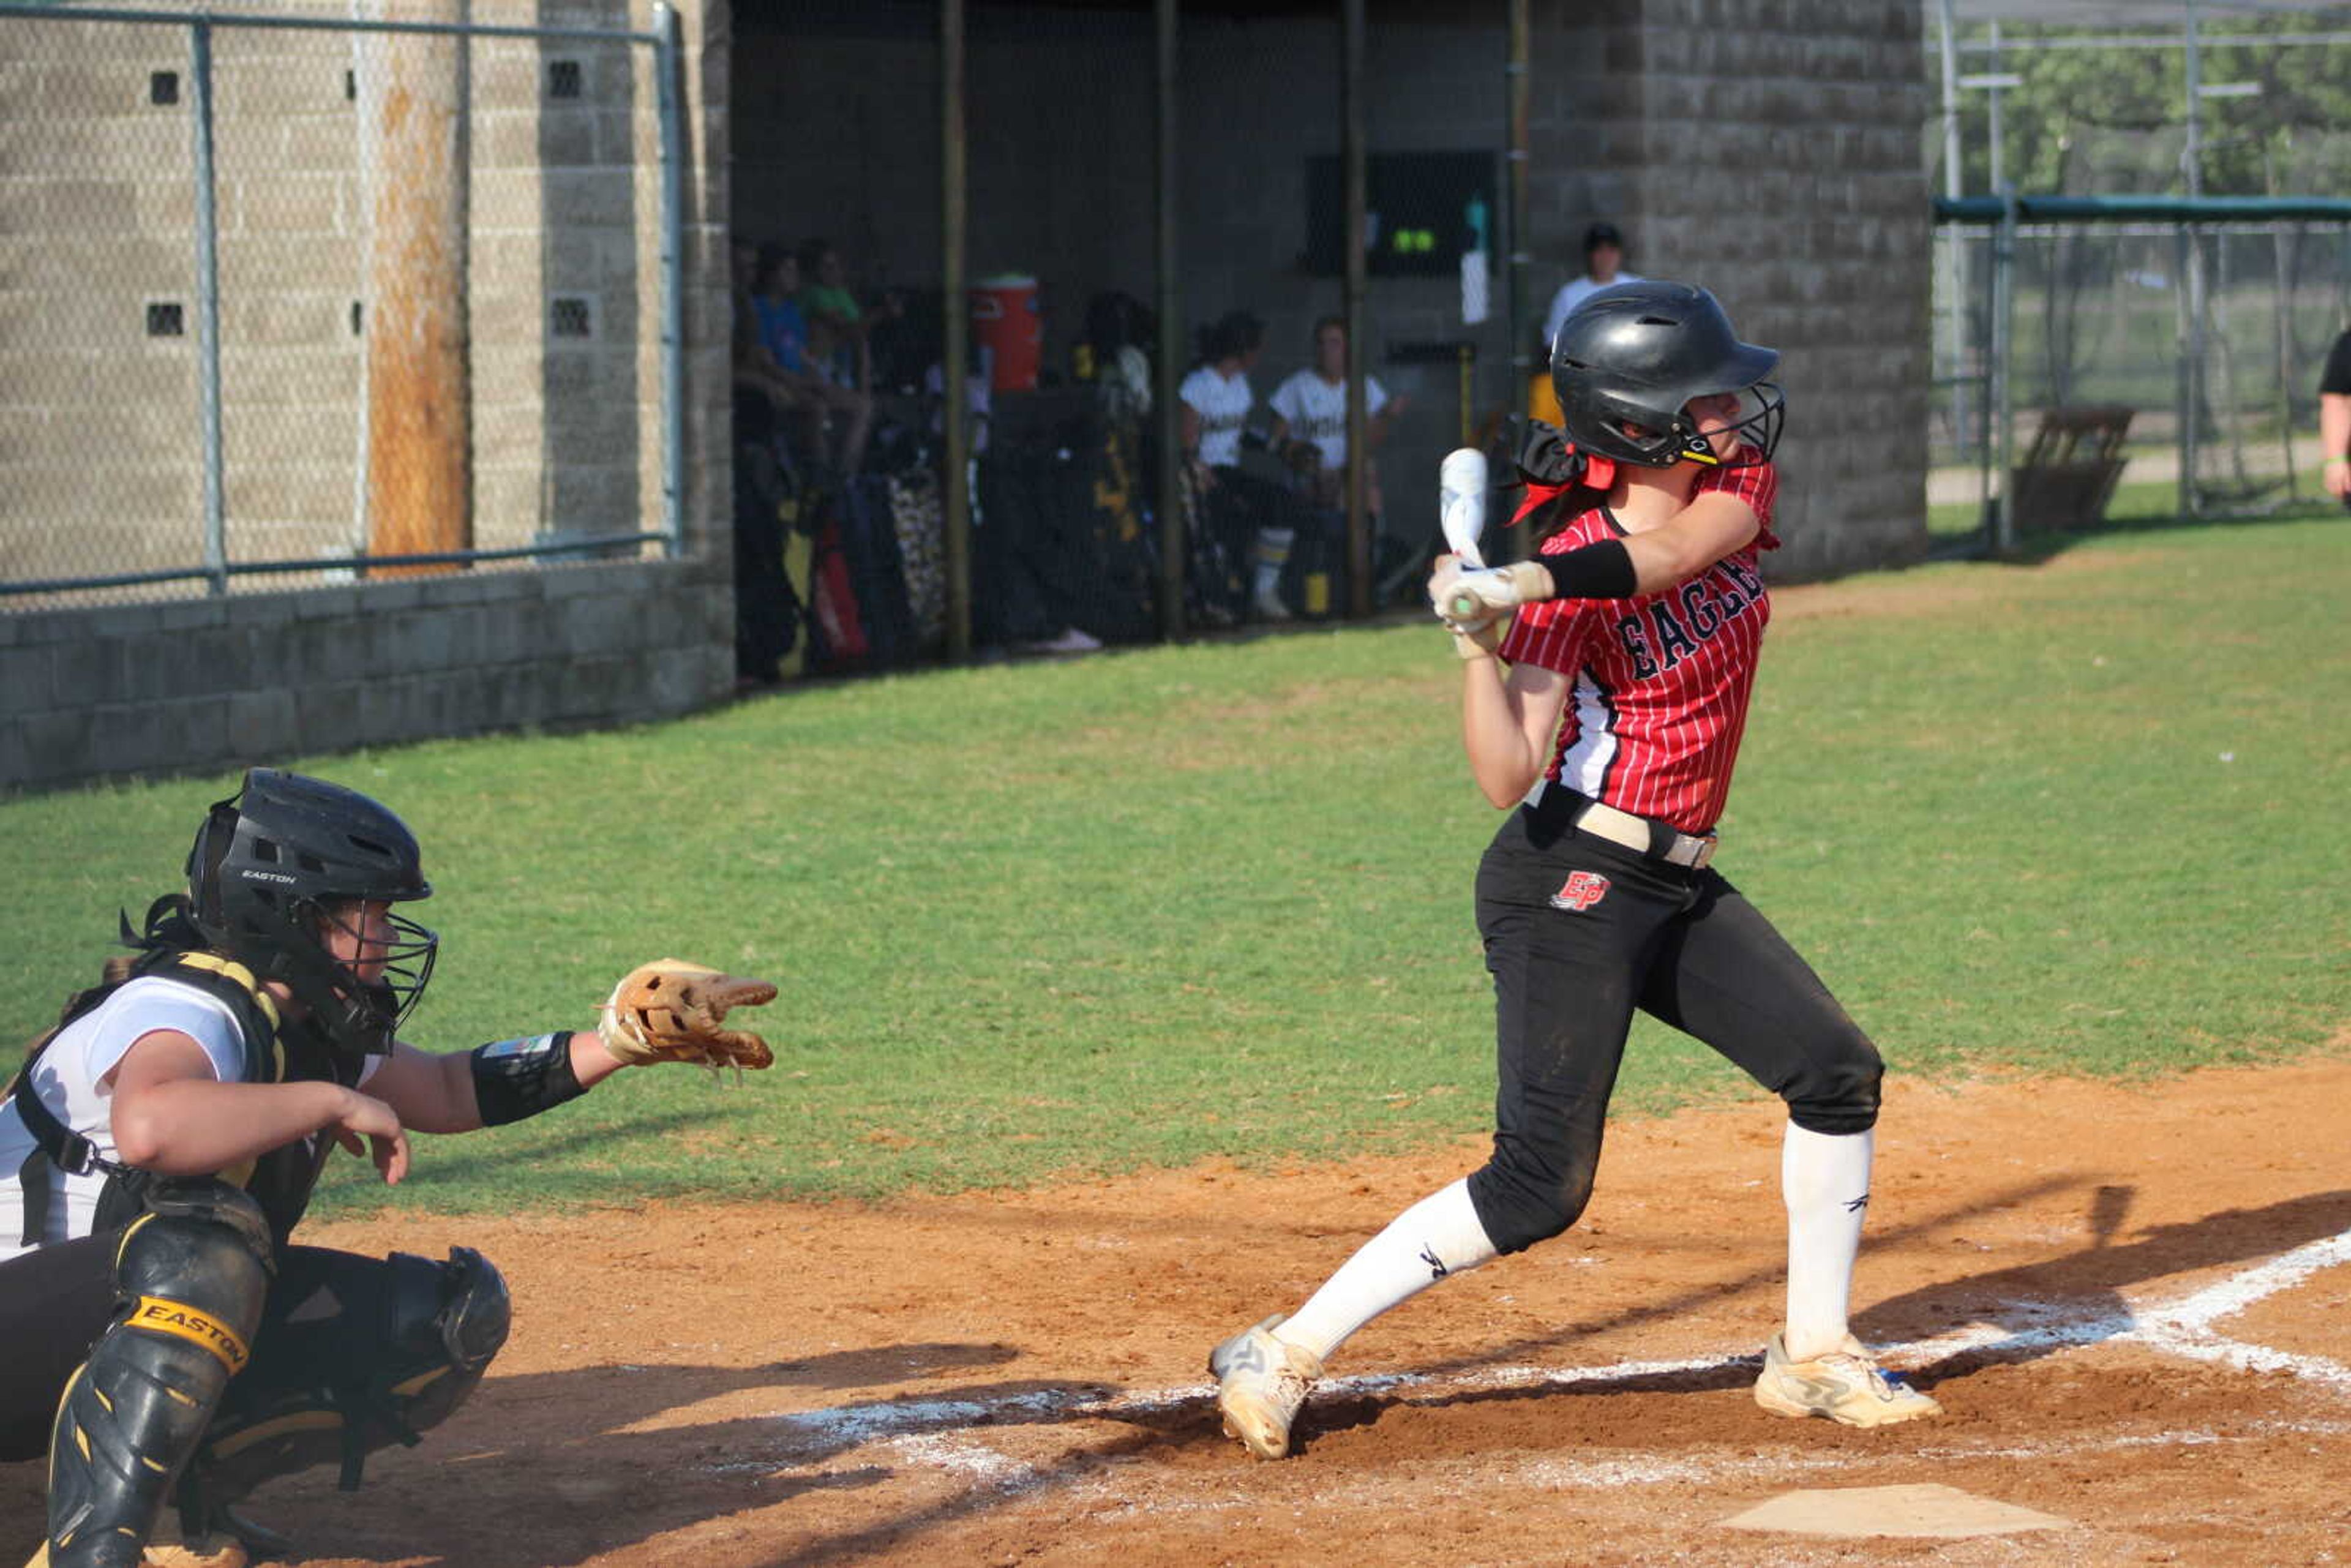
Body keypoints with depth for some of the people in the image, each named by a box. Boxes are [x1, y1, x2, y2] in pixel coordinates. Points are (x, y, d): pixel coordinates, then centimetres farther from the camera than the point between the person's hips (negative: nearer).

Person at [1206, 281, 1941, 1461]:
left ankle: (1812, 1359, 18)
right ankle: (1287, 1354, -8)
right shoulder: (1567, 576, -17)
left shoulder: (1736, 484, 1)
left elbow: (1669, 551, -24)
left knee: (1836, 1074, 6)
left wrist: (1529, 587, -37)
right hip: (1570, 886, -8)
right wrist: (1480, 644, -35)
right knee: (1539, 1187, -13)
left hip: (1677, 889, 8)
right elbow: (1508, 778, -22)